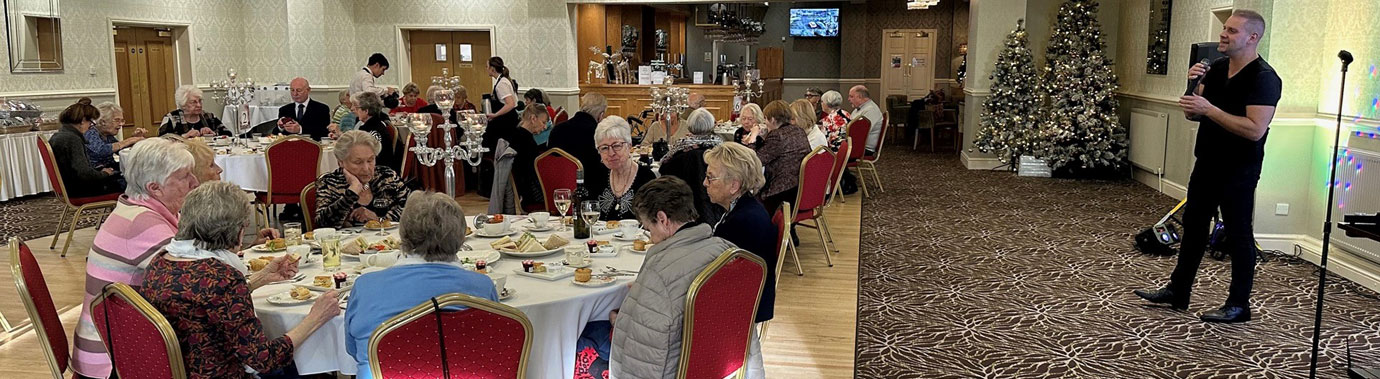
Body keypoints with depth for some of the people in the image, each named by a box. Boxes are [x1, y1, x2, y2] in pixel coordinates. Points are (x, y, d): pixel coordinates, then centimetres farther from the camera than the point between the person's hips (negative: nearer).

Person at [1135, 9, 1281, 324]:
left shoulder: (1263, 78, -16)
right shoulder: (1216, 69, 7)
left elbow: (1255, 129, -25)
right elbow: (1192, 114, 9)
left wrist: (1209, 109, -25)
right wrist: (1192, 86, -9)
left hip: (1238, 171, -8)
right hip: (1207, 164, 8)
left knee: (1238, 235, 1)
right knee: (1193, 225, 14)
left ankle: (1239, 306, 13)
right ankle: (1177, 292, 26)